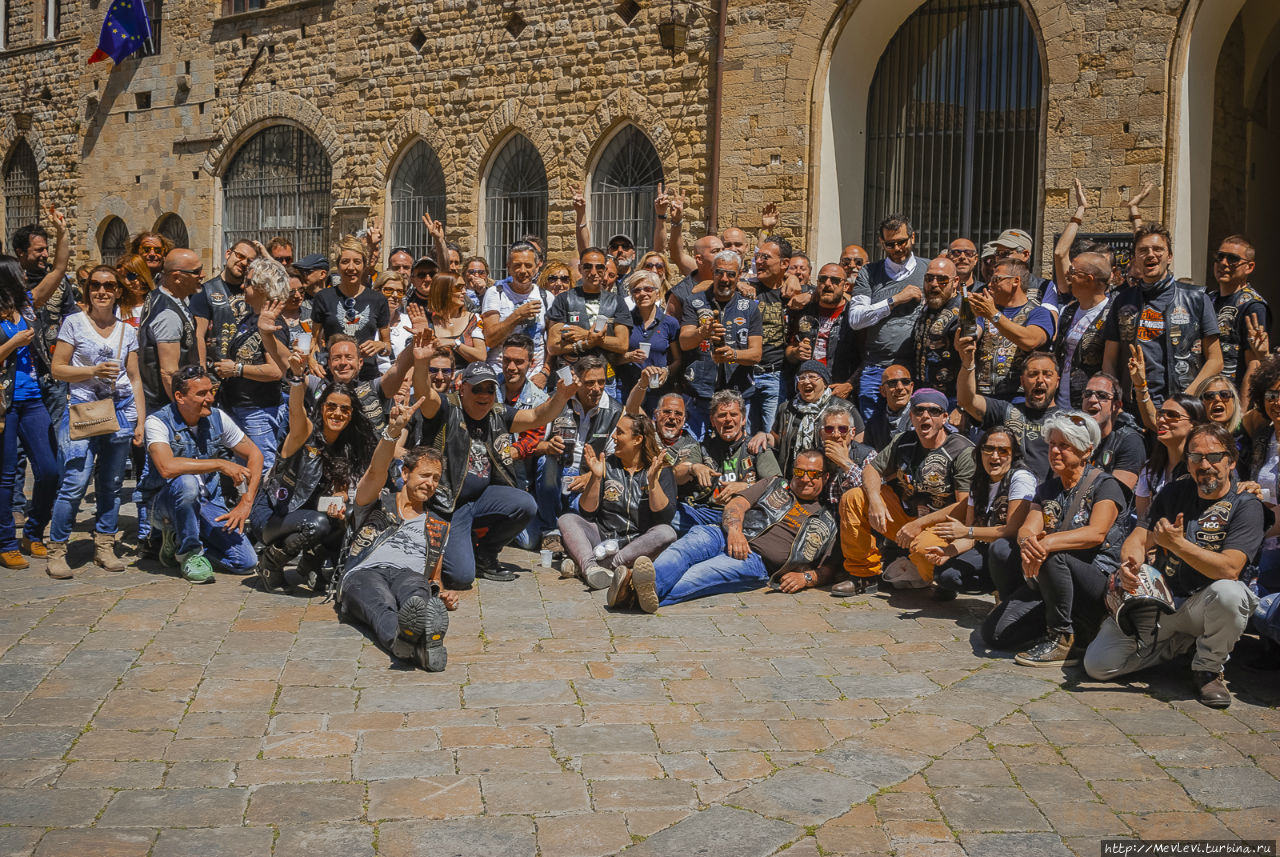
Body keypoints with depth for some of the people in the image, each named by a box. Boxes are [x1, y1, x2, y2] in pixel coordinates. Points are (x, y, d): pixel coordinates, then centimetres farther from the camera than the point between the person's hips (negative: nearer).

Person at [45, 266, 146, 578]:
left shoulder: (127, 331, 12)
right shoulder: (74, 323, 3)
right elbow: (58, 369, 0)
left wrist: (141, 422, 9)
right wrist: (94, 371, -14)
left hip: (121, 410, 4)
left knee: (112, 484, 7)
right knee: (75, 483, -12)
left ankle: (104, 547, 16)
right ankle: (57, 550, -3)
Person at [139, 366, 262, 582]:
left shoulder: (217, 418, -2)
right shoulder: (158, 422, -16)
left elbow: (254, 454, 3)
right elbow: (167, 467, -34)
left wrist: (246, 503, -8)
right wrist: (220, 464, -29)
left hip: (209, 502, 4)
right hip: (167, 501, -4)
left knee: (246, 562, -13)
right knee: (186, 482, -39)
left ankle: (178, 538, 11)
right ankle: (189, 552, -15)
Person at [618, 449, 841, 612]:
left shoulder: (827, 521, 22)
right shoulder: (774, 485, 26)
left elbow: (828, 568, 15)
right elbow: (736, 504, 12)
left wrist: (806, 578, -7)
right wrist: (735, 529, -11)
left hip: (756, 560, -2)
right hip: (728, 538, 2)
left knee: (699, 573, -34)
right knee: (696, 537, -34)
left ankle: (654, 593, -62)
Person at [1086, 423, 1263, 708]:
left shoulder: (1245, 506, -8)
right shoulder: (1174, 493, 8)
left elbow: (1229, 570, -21)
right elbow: (1139, 539, 3)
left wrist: (1177, 543, -28)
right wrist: (1129, 564, -21)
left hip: (1204, 604, -4)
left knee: (1229, 593, -41)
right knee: (1098, 664, -12)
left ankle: (1207, 669, -11)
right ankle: (1183, 640, 13)